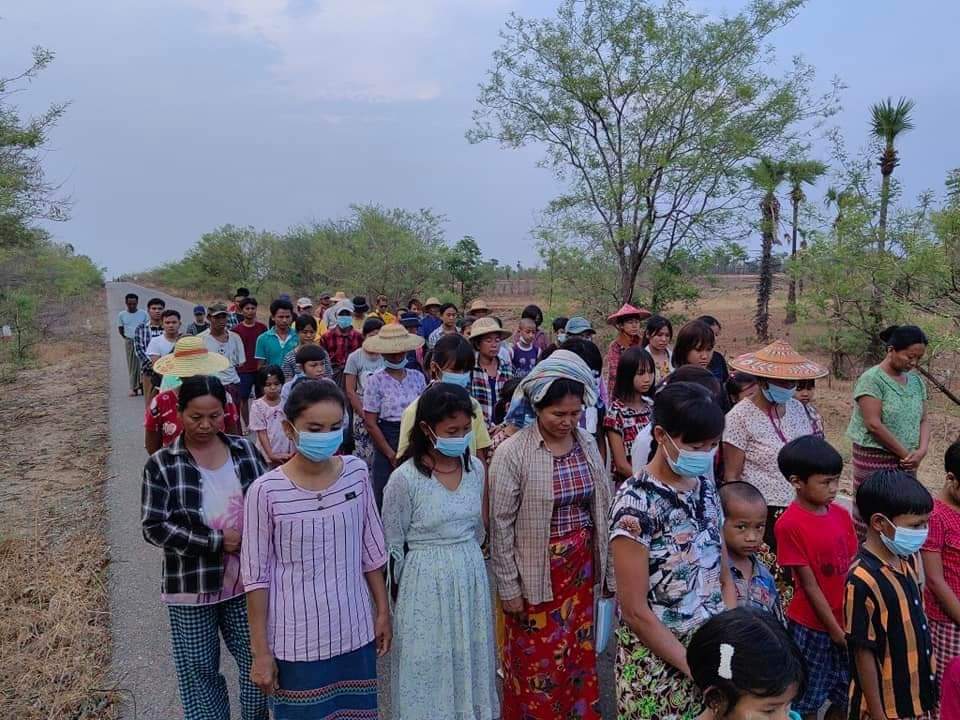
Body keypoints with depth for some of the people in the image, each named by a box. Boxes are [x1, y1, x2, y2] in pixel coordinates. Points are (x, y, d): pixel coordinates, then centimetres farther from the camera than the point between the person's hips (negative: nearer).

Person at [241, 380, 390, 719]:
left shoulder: (357, 473, -7)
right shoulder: (266, 491, -17)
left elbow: (371, 551, 4)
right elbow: (256, 576, -9)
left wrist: (383, 611, 9)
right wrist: (260, 651, -5)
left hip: (354, 631, 3)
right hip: (297, 640, -3)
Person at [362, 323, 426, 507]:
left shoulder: (417, 377, 6)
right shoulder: (375, 382, -4)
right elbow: (370, 423, -7)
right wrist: (392, 454, -8)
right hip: (387, 439, -3)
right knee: (385, 498, 1)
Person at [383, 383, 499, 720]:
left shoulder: (475, 468, -3)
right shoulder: (404, 479, -17)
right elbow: (393, 546, -7)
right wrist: (419, 581, 1)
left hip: (471, 577, 4)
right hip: (426, 584, -4)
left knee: (471, 662, 17)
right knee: (429, 669, 10)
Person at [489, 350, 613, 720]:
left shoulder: (588, 444, 0)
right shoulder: (512, 453, -16)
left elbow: (602, 507, 8)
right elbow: (501, 525, -12)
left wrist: (603, 562, 10)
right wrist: (508, 586, -10)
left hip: (580, 567, 5)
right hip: (535, 572, -4)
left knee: (579, 651, 19)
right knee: (538, 659, 11)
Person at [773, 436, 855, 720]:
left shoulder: (842, 514, -1)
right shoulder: (789, 525, -19)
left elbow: (854, 567, 4)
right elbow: (809, 584, -15)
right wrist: (834, 629, -11)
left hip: (848, 623, 5)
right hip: (812, 626, -5)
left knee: (845, 697, 17)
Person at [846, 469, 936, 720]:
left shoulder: (909, 560, -3)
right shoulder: (863, 581, -27)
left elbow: (914, 620, 9)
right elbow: (864, 653, -20)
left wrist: (928, 686, 15)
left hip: (918, 697, 7)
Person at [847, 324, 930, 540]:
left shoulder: (916, 381, 10)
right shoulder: (872, 379, -11)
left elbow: (923, 420, 13)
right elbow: (874, 424, -16)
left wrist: (921, 450, -5)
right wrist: (905, 453, -10)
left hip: (907, 462, 6)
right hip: (874, 458, -6)